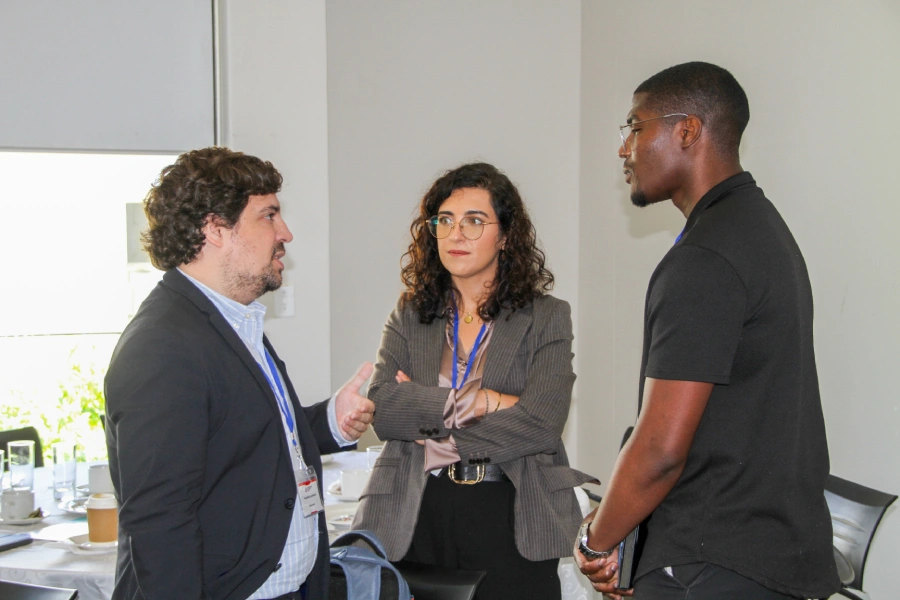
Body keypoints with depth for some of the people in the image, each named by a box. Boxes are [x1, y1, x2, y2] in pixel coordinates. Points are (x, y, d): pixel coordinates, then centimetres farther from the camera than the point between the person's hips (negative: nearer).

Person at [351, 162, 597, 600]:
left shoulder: (547, 318, 2)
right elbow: (380, 408, -6)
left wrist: (439, 441, -8)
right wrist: (478, 401, -13)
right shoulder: (409, 317, 9)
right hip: (419, 518, 2)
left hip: (511, 521, -2)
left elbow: (543, 422, -11)